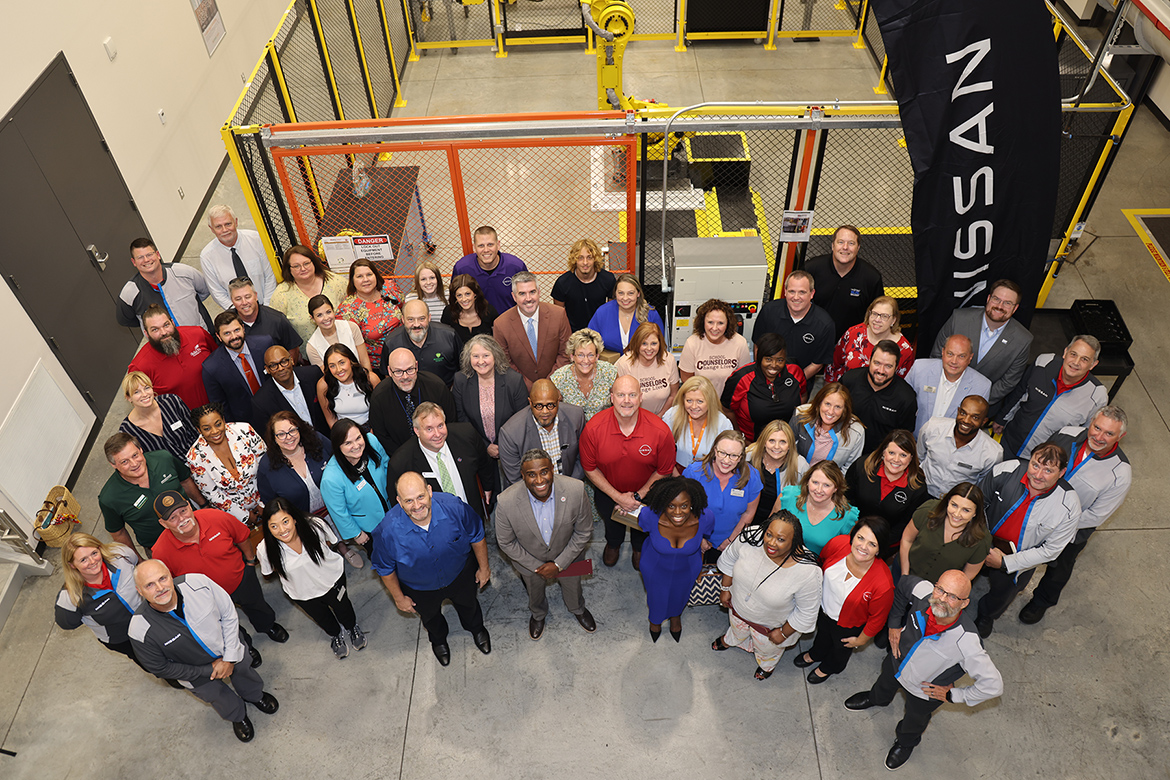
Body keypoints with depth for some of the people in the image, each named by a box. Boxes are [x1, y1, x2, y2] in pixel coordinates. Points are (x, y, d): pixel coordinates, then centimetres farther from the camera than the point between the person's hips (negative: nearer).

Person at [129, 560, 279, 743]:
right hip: (197, 673, -1)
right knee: (227, 705, 26)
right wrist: (209, 670, -16)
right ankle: (238, 717, 63)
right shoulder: (140, 631, -34)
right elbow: (160, 668, -18)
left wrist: (230, 658, -18)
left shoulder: (199, 584, -34)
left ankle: (255, 695, 69)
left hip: (231, 652, 1)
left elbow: (229, 615, -17)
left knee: (246, 676, 32)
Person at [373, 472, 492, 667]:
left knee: (469, 605, 32)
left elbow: (477, 536, -15)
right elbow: (385, 569, -16)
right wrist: (399, 598, -4)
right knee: (430, 617, 32)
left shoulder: (454, 507, -36)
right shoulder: (388, 530, -37)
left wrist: (484, 567, -3)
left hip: (460, 576, 1)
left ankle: (476, 629, 69)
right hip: (420, 589, 0)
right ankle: (438, 639, 70)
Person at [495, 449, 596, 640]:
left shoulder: (576, 490, -34)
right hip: (530, 560, 0)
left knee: (573, 587, 31)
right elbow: (506, 543, -18)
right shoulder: (506, 502, -36)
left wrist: (559, 563, -17)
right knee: (535, 593, 31)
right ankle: (538, 615, 67)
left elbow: (584, 532, -18)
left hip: (567, 555, 1)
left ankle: (578, 609, 68)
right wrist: (537, 566, -14)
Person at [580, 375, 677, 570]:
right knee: (612, 524, 33)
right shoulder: (593, 428, -32)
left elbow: (664, 470, -16)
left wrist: (638, 496, -19)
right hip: (608, 492, 0)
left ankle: (640, 547, 68)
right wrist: (618, 496, -20)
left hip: (645, 492, 0)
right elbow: (590, 468, -17)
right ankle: (613, 543, 70)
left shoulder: (660, 431, -32)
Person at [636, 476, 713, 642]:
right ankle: (655, 618, 68)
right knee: (656, 593, 31)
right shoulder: (649, 516, -39)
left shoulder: (705, 519, -37)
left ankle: (676, 615, 71)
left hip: (687, 569, 1)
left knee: (680, 593, 34)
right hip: (656, 567, -1)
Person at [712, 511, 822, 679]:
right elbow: (729, 560, -8)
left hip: (770, 625, -2)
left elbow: (806, 613, -23)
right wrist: (726, 588, 0)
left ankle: (767, 665, 69)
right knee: (738, 632, 37)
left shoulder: (807, 572, -41)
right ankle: (730, 640, 73)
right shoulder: (750, 538, -33)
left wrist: (784, 633, -12)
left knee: (768, 649, 33)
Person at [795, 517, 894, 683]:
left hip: (847, 625, -3)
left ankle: (829, 667, 67)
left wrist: (861, 639, -5)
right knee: (822, 633, 37)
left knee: (840, 648, 33)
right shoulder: (838, 543, -33)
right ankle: (815, 654, 71)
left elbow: (877, 618, -22)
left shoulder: (883, 584, -43)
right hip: (823, 606, 3)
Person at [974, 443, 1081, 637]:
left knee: (1000, 597, 25)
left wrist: (1005, 563, -19)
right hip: (985, 542, 1)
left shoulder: (1069, 507, -30)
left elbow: (1050, 550, -19)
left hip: (1018, 557, 0)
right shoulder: (1006, 471, -29)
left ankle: (986, 616, 60)